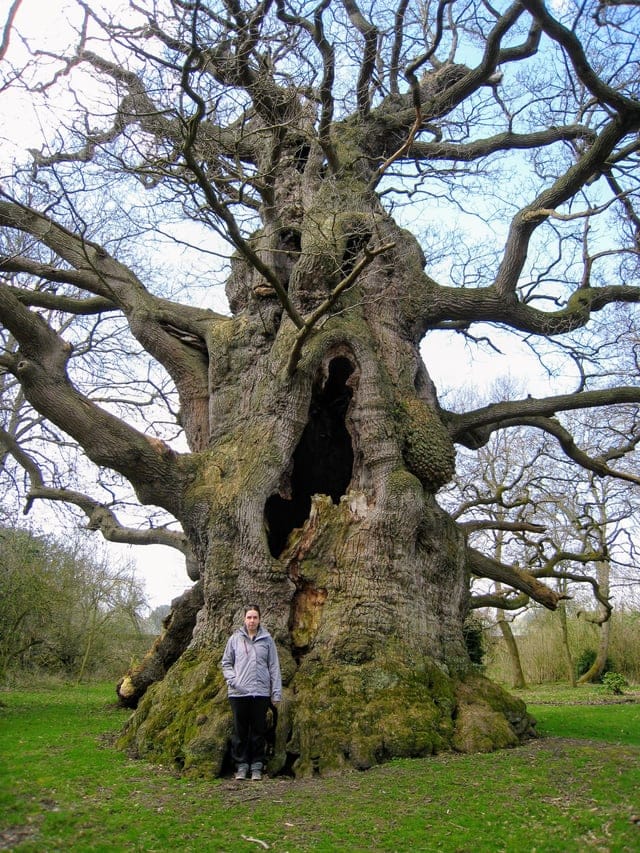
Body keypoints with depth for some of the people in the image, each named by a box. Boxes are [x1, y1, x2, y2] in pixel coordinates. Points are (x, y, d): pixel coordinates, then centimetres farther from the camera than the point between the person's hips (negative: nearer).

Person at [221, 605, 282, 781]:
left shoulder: (267, 640, 2)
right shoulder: (235, 639, 3)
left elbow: (274, 667, 3)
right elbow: (226, 663, 9)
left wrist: (277, 693, -1)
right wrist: (233, 681, -8)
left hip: (261, 693, 0)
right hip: (238, 693, 0)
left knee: (259, 731, 6)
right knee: (240, 731, 7)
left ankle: (257, 766, 17)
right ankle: (241, 765, 18)